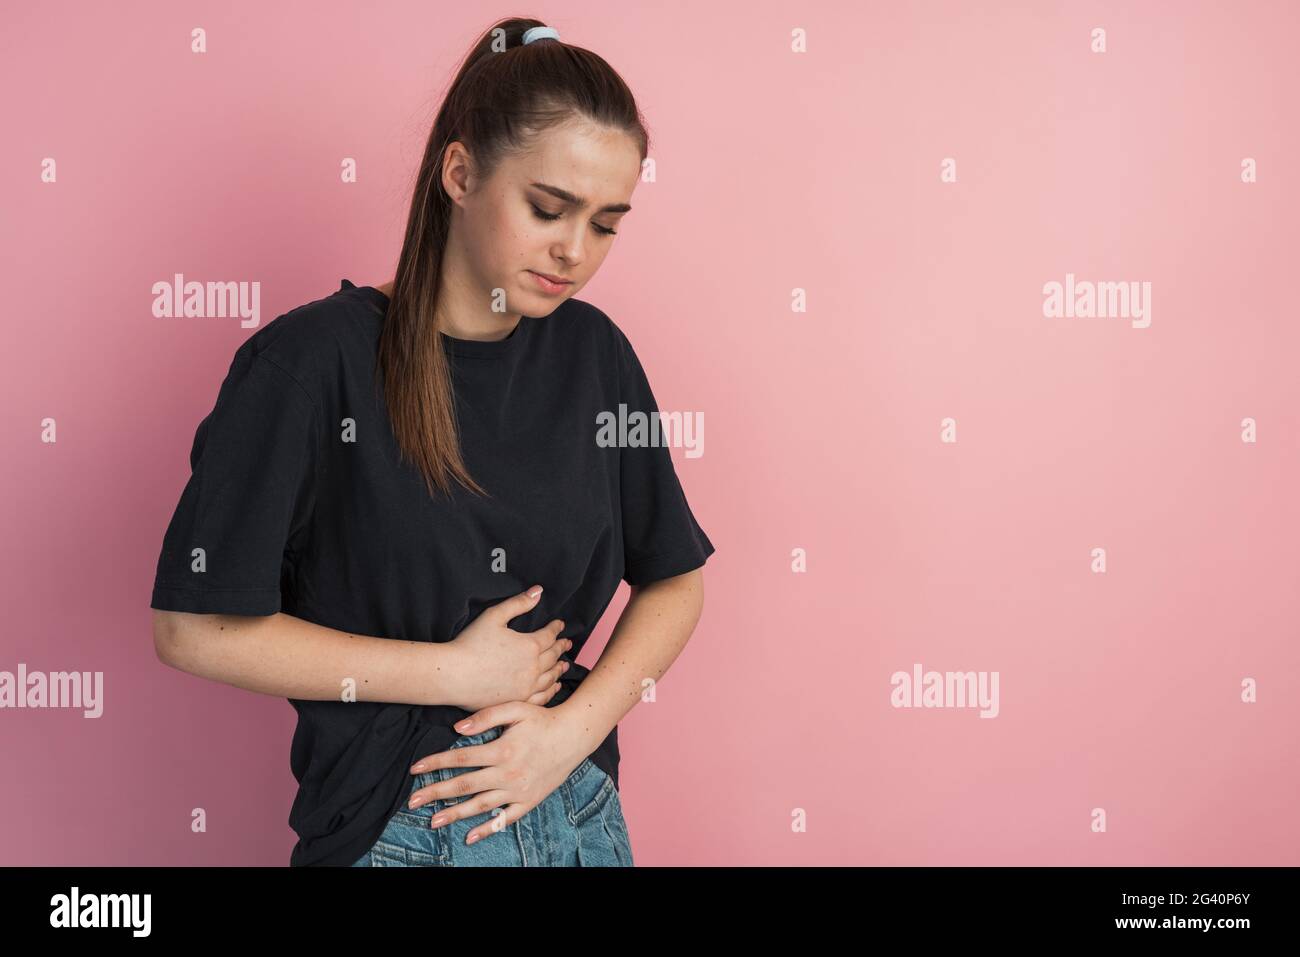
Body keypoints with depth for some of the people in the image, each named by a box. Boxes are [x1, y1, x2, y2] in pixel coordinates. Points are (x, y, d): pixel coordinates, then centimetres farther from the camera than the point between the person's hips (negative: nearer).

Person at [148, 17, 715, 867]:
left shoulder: (593, 352, -3)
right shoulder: (313, 361, -16)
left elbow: (674, 580, 4)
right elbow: (197, 627, -14)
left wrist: (573, 727, -11)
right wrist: (455, 673, -14)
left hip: (578, 811, 4)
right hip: (393, 828, -3)